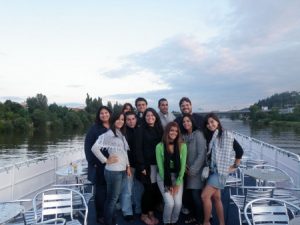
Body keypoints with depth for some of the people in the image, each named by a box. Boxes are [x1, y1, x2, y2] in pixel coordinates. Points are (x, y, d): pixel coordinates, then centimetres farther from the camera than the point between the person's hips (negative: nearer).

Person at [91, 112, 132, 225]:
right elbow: (95, 148, -22)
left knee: (115, 197, 18)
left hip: (122, 170, 8)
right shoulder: (109, 134, -14)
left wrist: (128, 166, 14)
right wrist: (105, 160, -15)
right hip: (113, 171, -8)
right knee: (112, 198, 5)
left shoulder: (122, 134, 11)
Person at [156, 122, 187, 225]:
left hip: (178, 177, 2)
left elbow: (183, 165, -5)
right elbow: (160, 166, -8)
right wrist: (168, 184, -9)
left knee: (178, 203, -12)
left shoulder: (182, 145, -5)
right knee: (170, 203, -16)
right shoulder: (160, 146, -10)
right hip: (163, 177, -2)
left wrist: (177, 183, -9)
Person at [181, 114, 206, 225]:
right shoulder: (183, 136, 5)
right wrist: (184, 165, -5)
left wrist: (193, 170, -15)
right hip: (187, 171, 5)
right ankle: (193, 215, 29)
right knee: (188, 194, 8)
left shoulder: (198, 134, -12)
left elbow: (202, 154, -16)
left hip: (197, 171, -5)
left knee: (196, 196, -5)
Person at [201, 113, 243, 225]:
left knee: (205, 196, -13)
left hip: (220, 170, -6)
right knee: (216, 197, 9)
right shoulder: (209, 137, 11)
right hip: (211, 170, 6)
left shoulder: (227, 135, -5)